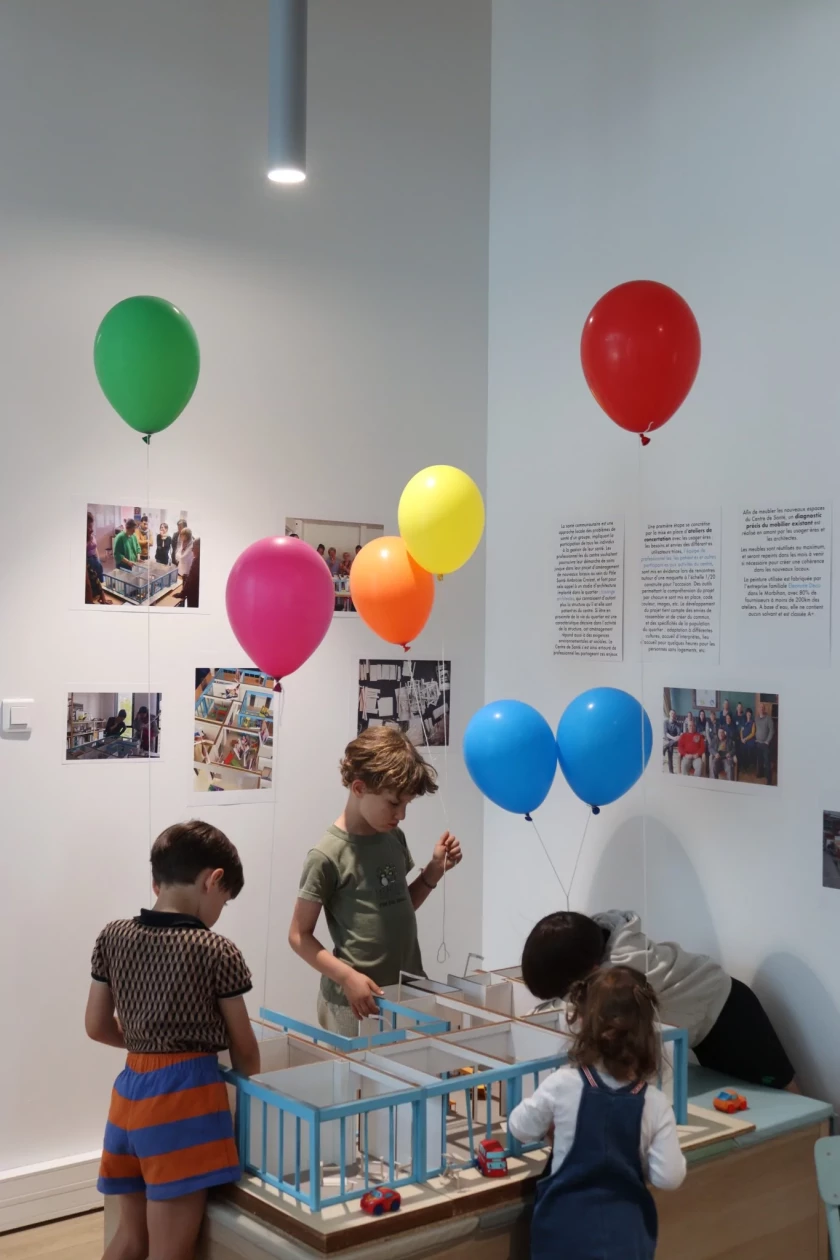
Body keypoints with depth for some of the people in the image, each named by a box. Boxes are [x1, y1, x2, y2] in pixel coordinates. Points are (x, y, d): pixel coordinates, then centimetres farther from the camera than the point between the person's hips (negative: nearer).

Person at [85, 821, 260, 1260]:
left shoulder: (112, 937, 3)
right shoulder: (216, 952, -10)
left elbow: (97, 1026, 10)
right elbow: (243, 1048, 0)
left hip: (130, 1091, 6)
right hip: (184, 1095, -6)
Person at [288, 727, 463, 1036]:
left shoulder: (394, 838, 4)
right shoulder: (328, 856, -15)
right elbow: (300, 936, -10)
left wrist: (435, 870, 4)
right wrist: (347, 977, -20)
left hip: (407, 992, 6)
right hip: (356, 1003, -6)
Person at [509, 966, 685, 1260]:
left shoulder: (563, 1085, -15)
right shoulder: (655, 1104, -11)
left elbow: (521, 1128, 0)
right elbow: (668, 1177, -10)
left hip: (568, 1229, -1)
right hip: (627, 1234, 2)